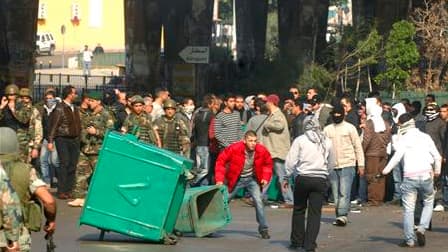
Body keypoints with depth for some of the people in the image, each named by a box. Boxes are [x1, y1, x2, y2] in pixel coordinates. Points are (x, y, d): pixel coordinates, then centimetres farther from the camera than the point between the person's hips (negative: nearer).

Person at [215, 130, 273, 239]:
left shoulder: (262, 151, -17)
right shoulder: (234, 148, -25)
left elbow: (268, 164, 4)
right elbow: (221, 161, -15)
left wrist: (266, 177, -8)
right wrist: (219, 179, -20)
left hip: (252, 179, 1)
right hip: (236, 179, 0)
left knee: (258, 201, -15)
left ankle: (263, 229, -5)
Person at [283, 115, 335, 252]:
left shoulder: (300, 140, -3)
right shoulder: (327, 142, 7)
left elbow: (291, 161, -4)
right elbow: (331, 164, 15)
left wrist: (286, 178, 6)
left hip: (302, 179, -1)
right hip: (321, 179, 1)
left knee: (299, 210, 13)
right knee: (315, 212, 2)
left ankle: (297, 241, 17)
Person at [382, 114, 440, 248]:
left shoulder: (404, 139, -3)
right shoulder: (425, 137, 7)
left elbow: (396, 157, -13)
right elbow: (437, 157, 10)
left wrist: (386, 170, -6)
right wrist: (437, 171, 26)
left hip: (409, 177, -2)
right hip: (426, 175, 2)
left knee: (408, 209, 4)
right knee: (428, 203, 21)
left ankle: (409, 239, 6)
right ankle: (421, 228, 2)